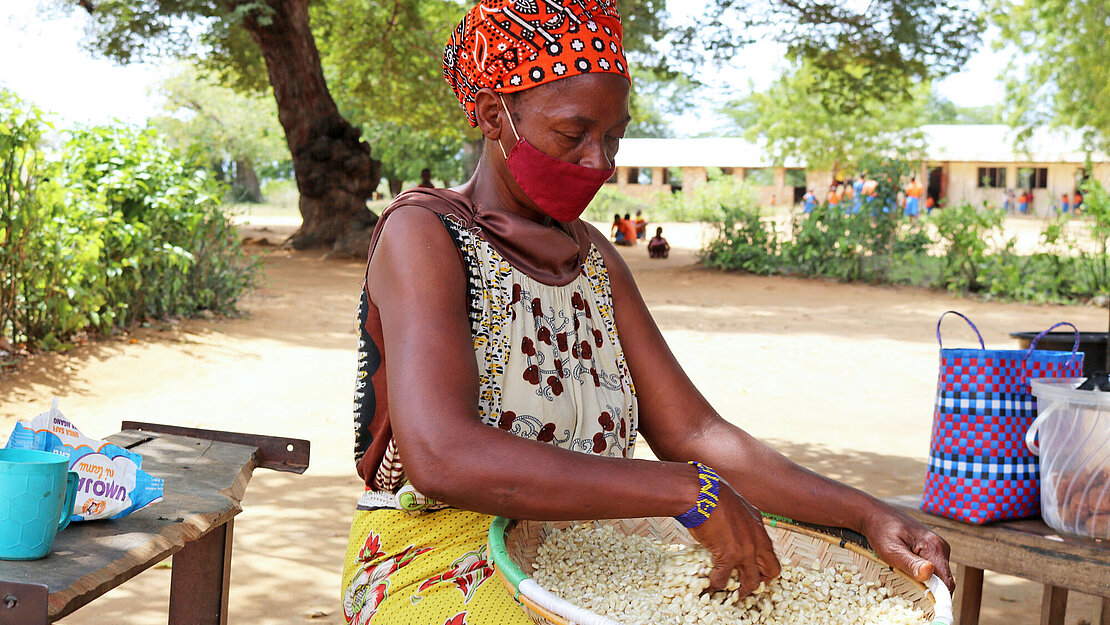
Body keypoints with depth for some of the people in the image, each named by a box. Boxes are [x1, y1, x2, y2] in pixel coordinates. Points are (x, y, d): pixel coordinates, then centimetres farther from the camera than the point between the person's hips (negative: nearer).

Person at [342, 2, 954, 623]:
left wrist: (868, 516, -7)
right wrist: (687, 492, -28)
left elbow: (694, 434, 6)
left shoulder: (595, 258, 12)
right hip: (436, 566, -5)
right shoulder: (421, 234, -10)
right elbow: (440, 458, -26)